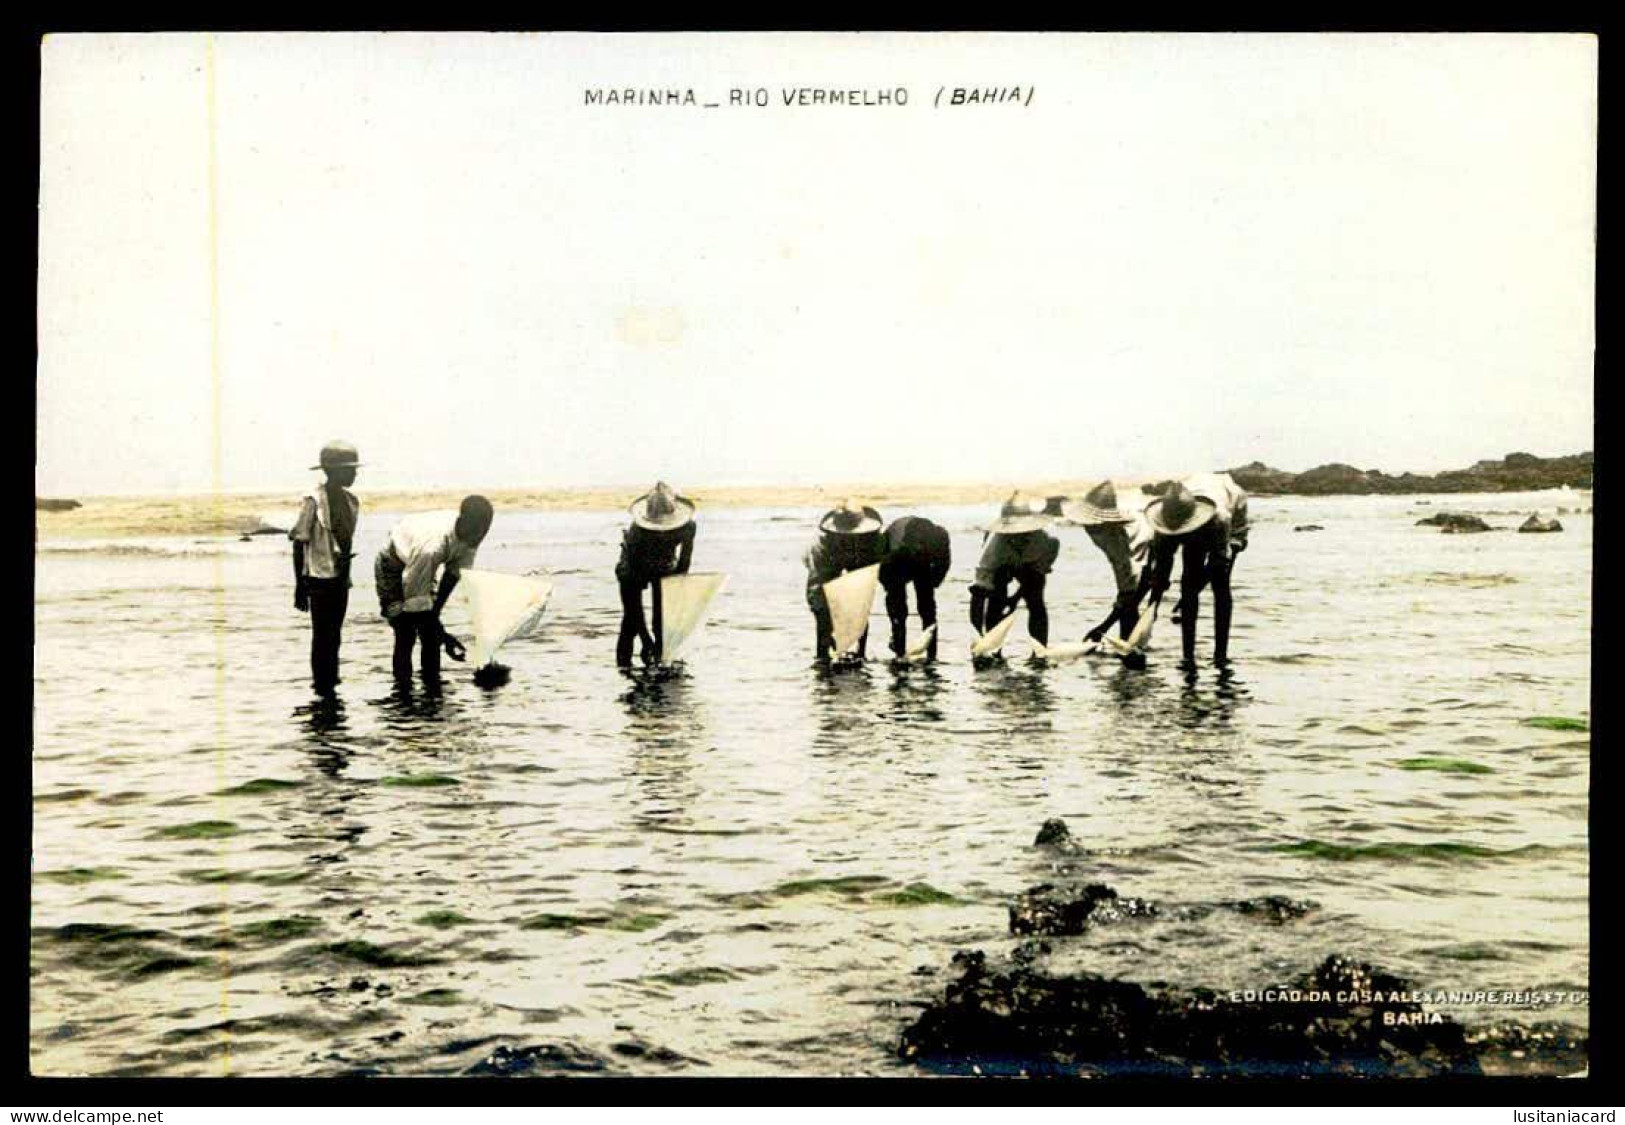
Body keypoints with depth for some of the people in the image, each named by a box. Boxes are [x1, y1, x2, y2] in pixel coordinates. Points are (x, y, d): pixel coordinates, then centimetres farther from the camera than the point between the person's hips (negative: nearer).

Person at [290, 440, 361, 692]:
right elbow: (299, 544, -11)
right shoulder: (314, 501, -14)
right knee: (322, 638, -2)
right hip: (320, 579, -7)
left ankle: (331, 687, 22)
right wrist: (300, 587, -11)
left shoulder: (350, 500, 7)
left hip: (340, 578, 7)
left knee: (334, 637, 14)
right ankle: (322, 691, 4)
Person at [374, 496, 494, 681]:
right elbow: (416, 596, -34)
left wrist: (437, 607, -4)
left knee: (430, 632, 3)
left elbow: (454, 573, -7)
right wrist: (442, 634, -29)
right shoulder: (432, 546, -43)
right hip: (393, 566, -7)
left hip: (423, 567, 7)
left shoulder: (468, 536, -22)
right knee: (406, 634, -13)